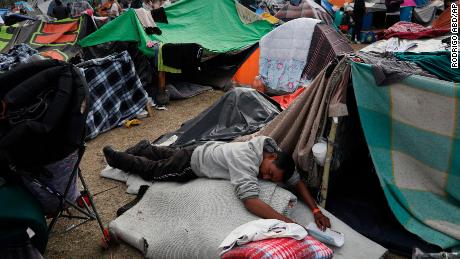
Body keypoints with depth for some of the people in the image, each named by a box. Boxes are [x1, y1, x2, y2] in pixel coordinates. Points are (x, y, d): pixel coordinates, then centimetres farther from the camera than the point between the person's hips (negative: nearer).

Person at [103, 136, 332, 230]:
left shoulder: (272, 151, -20)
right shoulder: (245, 161, -44)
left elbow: (296, 179, -14)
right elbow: (250, 201, -54)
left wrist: (315, 209, -24)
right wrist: (285, 221, -59)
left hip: (205, 149, 6)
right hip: (191, 162, -6)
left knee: (165, 155, 33)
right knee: (152, 169, 19)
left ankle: (143, 147, 57)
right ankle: (116, 157, 41)